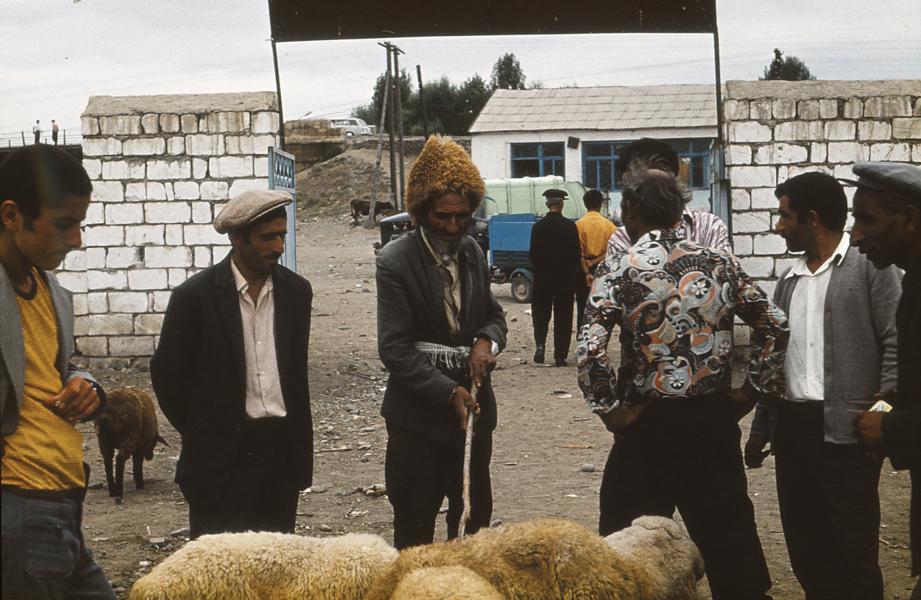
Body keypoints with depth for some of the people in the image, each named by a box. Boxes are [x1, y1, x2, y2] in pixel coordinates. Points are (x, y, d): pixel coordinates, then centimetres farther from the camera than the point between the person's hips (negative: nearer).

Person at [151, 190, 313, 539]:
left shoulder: (296, 291, 6)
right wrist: (200, 432, 5)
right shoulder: (195, 296, -8)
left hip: (282, 451, 4)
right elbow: (166, 373, 0)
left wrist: (300, 447, 14)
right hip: (221, 455, -4)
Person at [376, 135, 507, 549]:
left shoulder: (471, 252, 6)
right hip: (420, 414, -5)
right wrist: (448, 391, -23)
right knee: (415, 529, 4)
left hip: (473, 406, 6)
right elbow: (394, 348, -15)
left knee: (474, 517, 14)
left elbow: (493, 315, 17)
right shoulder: (396, 262, -12)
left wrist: (487, 341, -7)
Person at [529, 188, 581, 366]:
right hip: (565, 278, 0)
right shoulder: (570, 226, -7)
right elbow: (577, 254, -4)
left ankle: (540, 344, -7)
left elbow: (533, 254, -3)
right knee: (563, 318, 6)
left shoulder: (539, 226, -6)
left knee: (540, 313, 14)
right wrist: (573, 274, 11)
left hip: (543, 278, 0)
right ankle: (560, 356, 5)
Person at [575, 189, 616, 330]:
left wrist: (586, 272, -12)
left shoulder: (579, 224, -6)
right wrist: (594, 262, -9)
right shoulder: (609, 225, -3)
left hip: (583, 270, -1)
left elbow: (578, 252, -11)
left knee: (583, 308, 5)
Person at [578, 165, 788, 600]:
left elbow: (589, 351, -20)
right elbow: (775, 325, 4)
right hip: (714, 422, 4)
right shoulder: (718, 263, 2)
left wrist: (610, 411, -9)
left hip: (648, 423, -3)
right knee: (730, 546, 14)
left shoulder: (620, 270, -9)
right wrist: (752, 389, 9)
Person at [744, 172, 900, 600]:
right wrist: (759, 430, 17)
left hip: (846, 429, -6)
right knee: (804, 543, 12)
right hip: (792, 426, 7)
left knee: (852, 547, -2)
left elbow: (896, 342, -8)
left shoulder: (870, 266, -3)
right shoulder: (789, 281, 17)